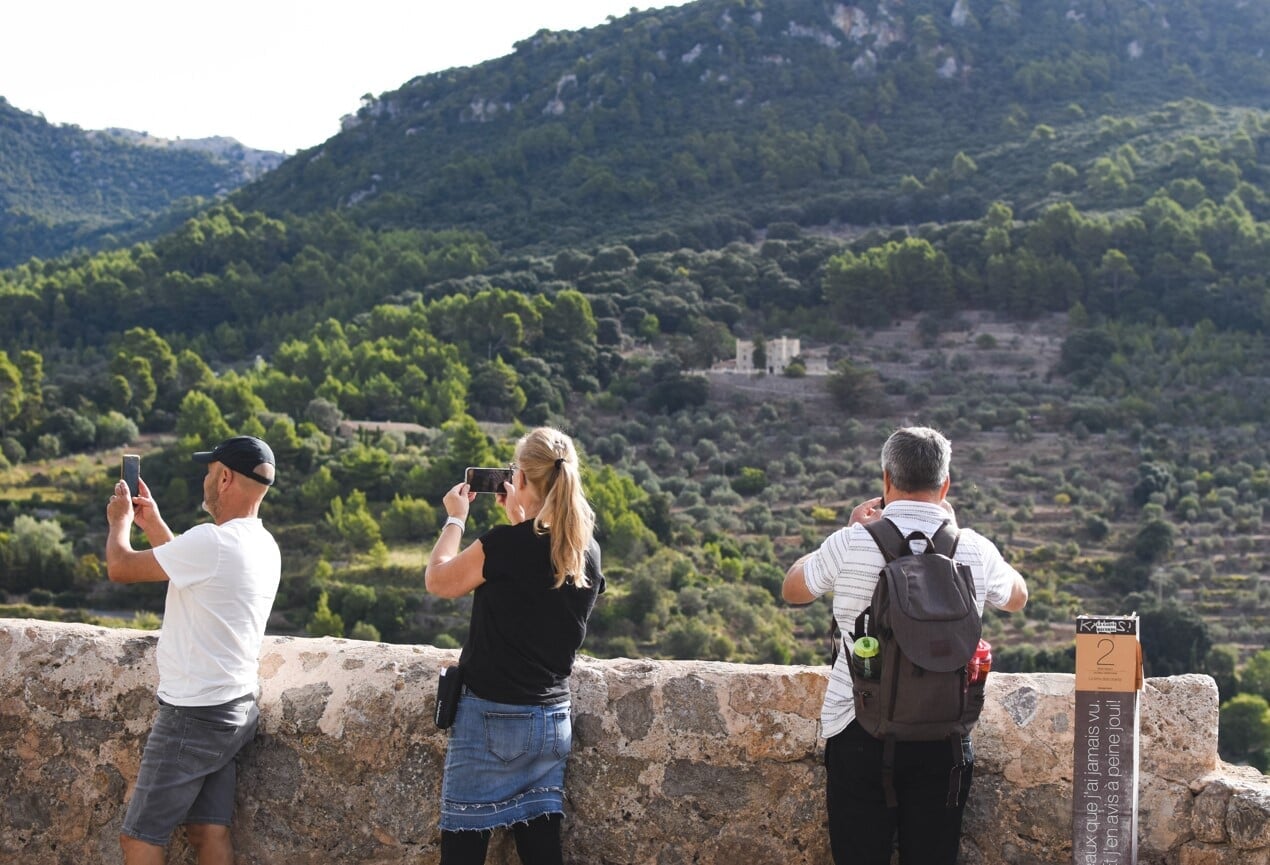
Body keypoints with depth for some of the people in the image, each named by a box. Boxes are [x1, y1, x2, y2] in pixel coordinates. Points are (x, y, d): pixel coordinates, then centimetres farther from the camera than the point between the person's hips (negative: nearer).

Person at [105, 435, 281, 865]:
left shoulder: (212, 542, -22)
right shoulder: (264, 546, 7)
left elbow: (120, 567, -13)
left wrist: (120, 519, 7)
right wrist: (152, 523, 27)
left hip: (193, 717, -9)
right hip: (235, 709, 9)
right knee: (208, 830, 10)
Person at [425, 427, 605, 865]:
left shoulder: (506, 545, -18)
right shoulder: (588, 552, 1)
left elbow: (437, 581, -2)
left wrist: (455, 518, 11)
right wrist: (518, 520, 19)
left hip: (492, 717, -6)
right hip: (551, 719, 6)